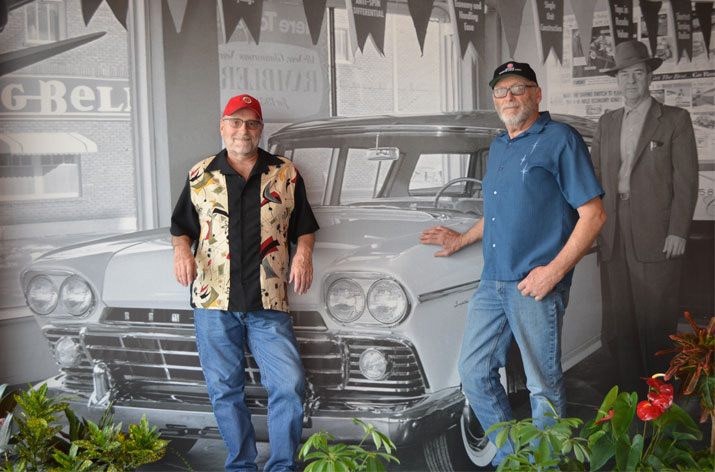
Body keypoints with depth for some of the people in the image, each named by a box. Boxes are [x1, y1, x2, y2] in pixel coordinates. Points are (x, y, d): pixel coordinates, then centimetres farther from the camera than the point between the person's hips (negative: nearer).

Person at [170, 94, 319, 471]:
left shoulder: (285, 174, 10)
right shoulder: (200, 175, 12)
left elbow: (304, 227, 15)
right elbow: (181, 227, 16)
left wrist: (304, 253, -5)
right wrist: (182, 250, -5)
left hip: (268, 302, -1)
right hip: (213, 300, 1)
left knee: (289, 385, -8)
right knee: (224, 389, 7)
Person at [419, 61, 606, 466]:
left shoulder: (560, 139, -6)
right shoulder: (498, 147, 19)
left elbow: (593, 214, -11)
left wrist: (554, 270, -18)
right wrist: (462, 240, 25)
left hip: (536, 285, -8)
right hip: (492, 281, 8)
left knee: (544, 385, 0)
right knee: (475, 372, 11)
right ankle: (510, 457, 25)